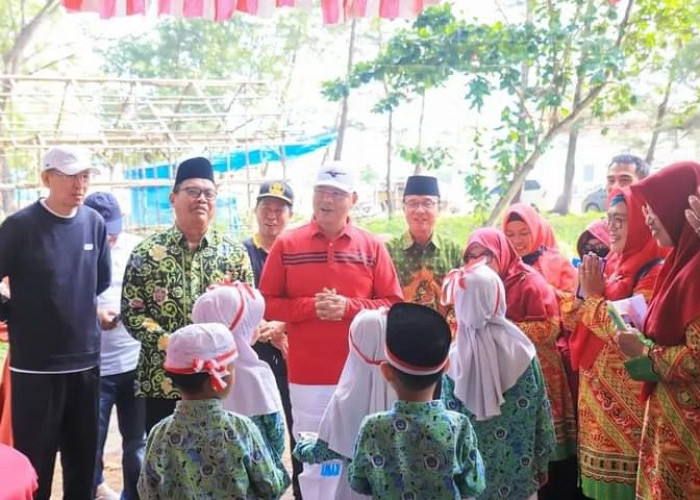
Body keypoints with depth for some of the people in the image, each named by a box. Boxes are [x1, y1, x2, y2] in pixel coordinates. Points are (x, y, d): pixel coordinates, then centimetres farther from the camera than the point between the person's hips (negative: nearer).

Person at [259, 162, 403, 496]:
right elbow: (266, 304, 2)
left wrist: (349, 307, -13)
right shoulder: (287, 244, 2)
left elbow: (394, 305, 2)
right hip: (307, 377, 0)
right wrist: (310, 307, -13)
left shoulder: (372, 246, 3)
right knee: (312, 462, 7)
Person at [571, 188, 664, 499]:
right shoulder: (620, 267, 13)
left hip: (626, 400, -8)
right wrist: (586, 291, -2)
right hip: (599, 395, 8)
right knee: (602, 474, 15)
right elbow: (579, 327, 15)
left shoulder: (655, 272, -15)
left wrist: (593, 296, -14)